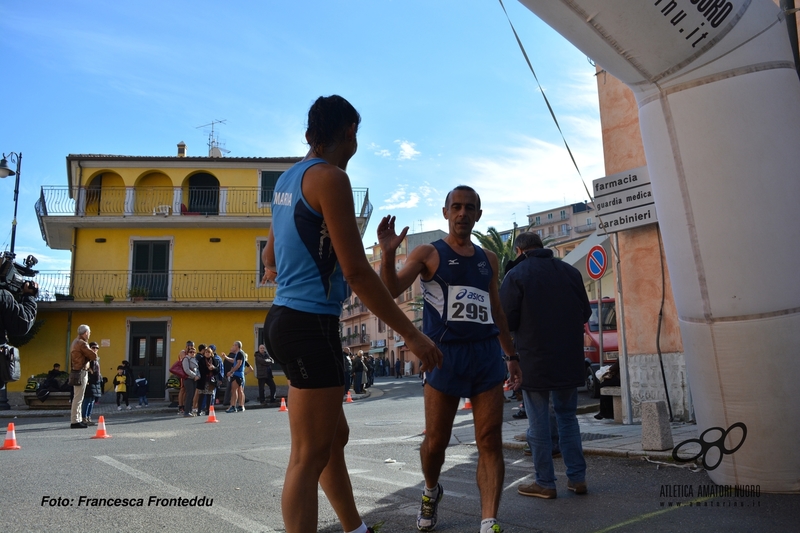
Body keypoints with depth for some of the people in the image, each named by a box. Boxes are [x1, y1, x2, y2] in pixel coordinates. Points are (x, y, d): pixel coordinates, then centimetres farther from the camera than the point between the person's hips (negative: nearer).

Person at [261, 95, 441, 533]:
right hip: (311, 325, -10)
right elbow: (356, 272, -19)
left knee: (335, 436, 20)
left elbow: (270, 256, 28)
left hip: (286, 319, 10)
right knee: (309, 457, -1)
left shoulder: (288, 179, 16)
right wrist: (411, 334, -14)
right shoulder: (329, 177, -12)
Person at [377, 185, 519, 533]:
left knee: (491, 442, -2)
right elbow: (392, 289, -10)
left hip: (486, 353, 4)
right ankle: (431, 492, 35)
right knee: (436, 440, 5)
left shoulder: (488, 259, 17)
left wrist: (512, 355, 24)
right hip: (444, 354, -3)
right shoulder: (428, 254, 4)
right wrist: (388, 253, -27)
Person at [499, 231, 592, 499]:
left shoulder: (515, 275, -9)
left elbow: (507, 321, -12)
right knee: (567, 416, 17)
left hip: (534, 360, -5)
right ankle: (577, 477, 19)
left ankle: (545, 483, 11)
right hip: (569, 359, 5)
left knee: (538, 423, 5)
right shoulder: (570, 271, 4)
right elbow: (585, 313, 10)